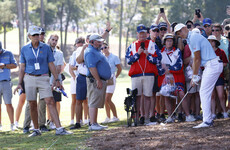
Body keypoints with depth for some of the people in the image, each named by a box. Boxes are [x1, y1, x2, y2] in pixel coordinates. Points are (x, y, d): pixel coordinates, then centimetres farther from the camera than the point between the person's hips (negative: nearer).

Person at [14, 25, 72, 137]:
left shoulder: (46, 48, 2)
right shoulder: (25, 49, 4)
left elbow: (51, 65, 5)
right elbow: (22, 67, 8)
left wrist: (56, 80, 1)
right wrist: (19, 83, 3)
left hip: (43, 78, -1)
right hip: (29, 79, 1)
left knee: (50, 102, -12)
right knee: (32, 105, 4)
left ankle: (59, 129, -17)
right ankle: (36, 130, 17)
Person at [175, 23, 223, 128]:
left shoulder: (193, 38, -12)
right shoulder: (190, 40, 19)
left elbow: (197, 59, -13)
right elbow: (195, 59, 20)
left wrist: (195, 76, -6)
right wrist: (194, 76, 14)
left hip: (212, 64, -10)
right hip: (210, 66, 10)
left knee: (204, 93, -11)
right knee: (204, 93, 10)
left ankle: (207, 121, -13)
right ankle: (208, 119, 12)